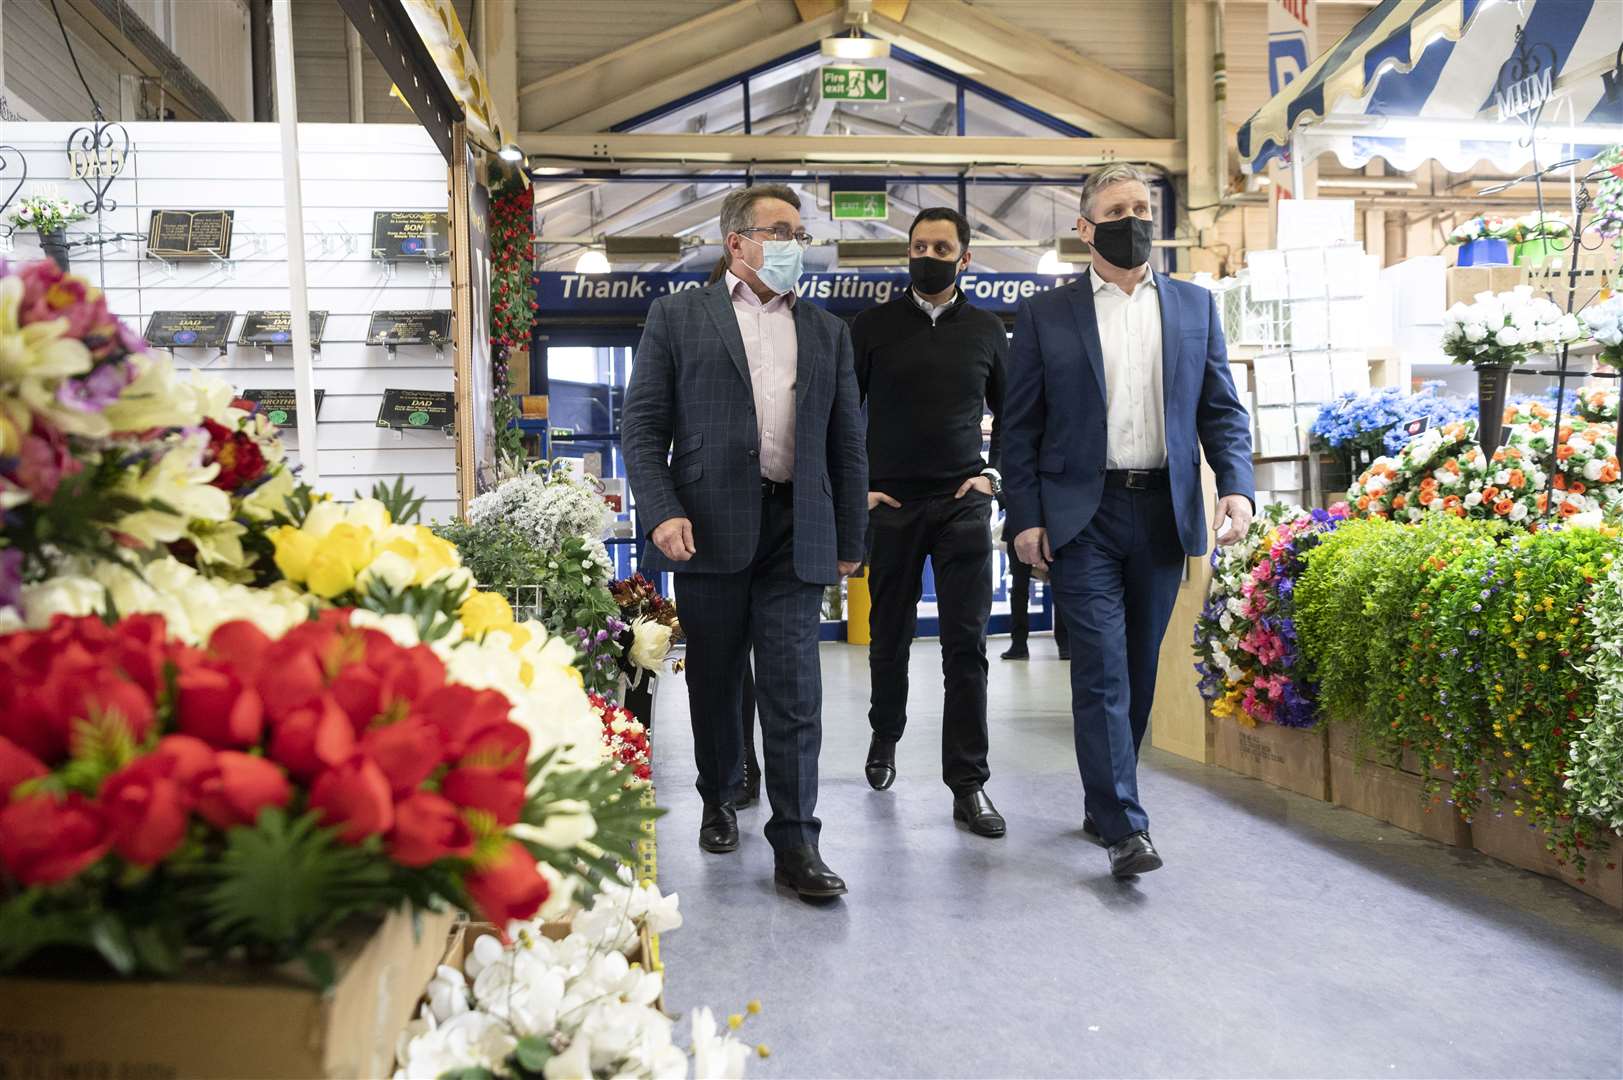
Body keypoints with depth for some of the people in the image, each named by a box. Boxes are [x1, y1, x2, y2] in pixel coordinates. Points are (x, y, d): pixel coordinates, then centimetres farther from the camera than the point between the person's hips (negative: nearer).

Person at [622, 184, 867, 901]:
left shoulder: (827, 333, 16)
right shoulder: (678, 316, 7)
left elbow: (847, 444, 15)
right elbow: (642, 427, 2)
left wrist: (849, 541, 10)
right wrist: (662, 513, -12)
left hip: (795, 532, 1)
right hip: (708, 527, -1)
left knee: (794, 691, -3)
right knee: (715, 680, 11)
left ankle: (795, 844, 2)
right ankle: (719, 802, 33)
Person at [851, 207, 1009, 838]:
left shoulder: (986, 330, 8)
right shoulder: (874, 326, 4)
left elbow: (1010, 413, 18)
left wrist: (994, 474, 4)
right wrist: (854, 488, -2)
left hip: (963, 505, 0)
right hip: (889, 504, 0)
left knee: (966, 644, -5)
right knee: (890, 637, 11)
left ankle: (968, 785, -1)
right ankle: (885, 738, 35)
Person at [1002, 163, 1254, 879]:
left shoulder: (1195, 306, 11)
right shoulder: (1046, 315, 4)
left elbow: (1221, 410, 11)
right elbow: (1019, 426, 3)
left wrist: (1237, 485, -6)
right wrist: (1024, 518, -5)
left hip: (1163, 513, 3)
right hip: (1082, 515, -3)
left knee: (1139, 669, 10)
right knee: (1101, 671, -8)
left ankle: (1104, 803, 25)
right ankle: (1124, 827, -5)